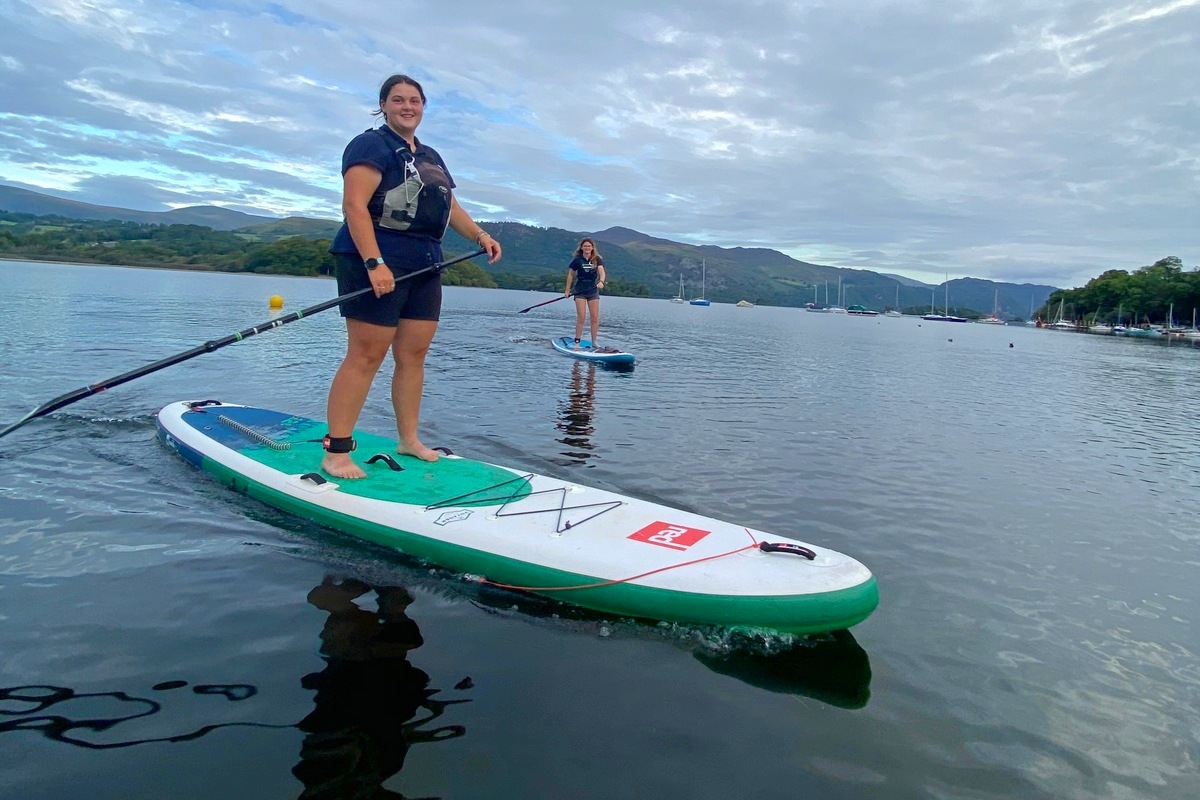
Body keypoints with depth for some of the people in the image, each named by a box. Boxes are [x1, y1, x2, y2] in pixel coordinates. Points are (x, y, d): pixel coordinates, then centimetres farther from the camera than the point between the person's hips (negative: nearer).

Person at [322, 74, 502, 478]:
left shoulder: (431, 157, 23)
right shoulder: (371, 145, -4)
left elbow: (450, 207, 27)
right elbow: (354, 206, -15)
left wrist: (480, 235, 9)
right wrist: (374, 263, -25)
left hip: (425, 267, 8)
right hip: (378, 263, -8)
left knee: (414, 355, 9)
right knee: (365, 356, -10)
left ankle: (409, 440, 19)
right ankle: (336, 453, -6)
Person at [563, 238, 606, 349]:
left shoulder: (597, 259, -2)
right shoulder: (578, 260, -3)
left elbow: (601, 271, -17)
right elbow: (571, 274, 5)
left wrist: (601, 281, -38)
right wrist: (567, 290, 4)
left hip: (593, 291, 2)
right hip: (580, 292, -2)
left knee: (595, 318, 2)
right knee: (581, 318, -8)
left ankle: (594, 342, 14)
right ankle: (577, 342, 1)